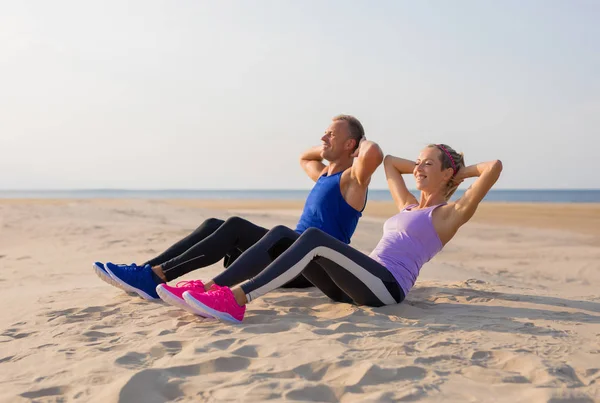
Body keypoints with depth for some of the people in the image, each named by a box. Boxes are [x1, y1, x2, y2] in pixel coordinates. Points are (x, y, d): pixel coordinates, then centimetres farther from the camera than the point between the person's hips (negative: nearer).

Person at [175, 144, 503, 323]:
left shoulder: (450, 214, 7)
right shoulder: (408, 206, 29)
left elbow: (495, 167, -4)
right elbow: (389, 161, 41)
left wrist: (463, 170, 13)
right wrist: (420, 168, 37)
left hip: (386, 287, -8)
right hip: (361, 287, 8)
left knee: (314, 238, -30)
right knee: (281, 234, -7)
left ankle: (237, 300, -41)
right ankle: (212, 288, -21)